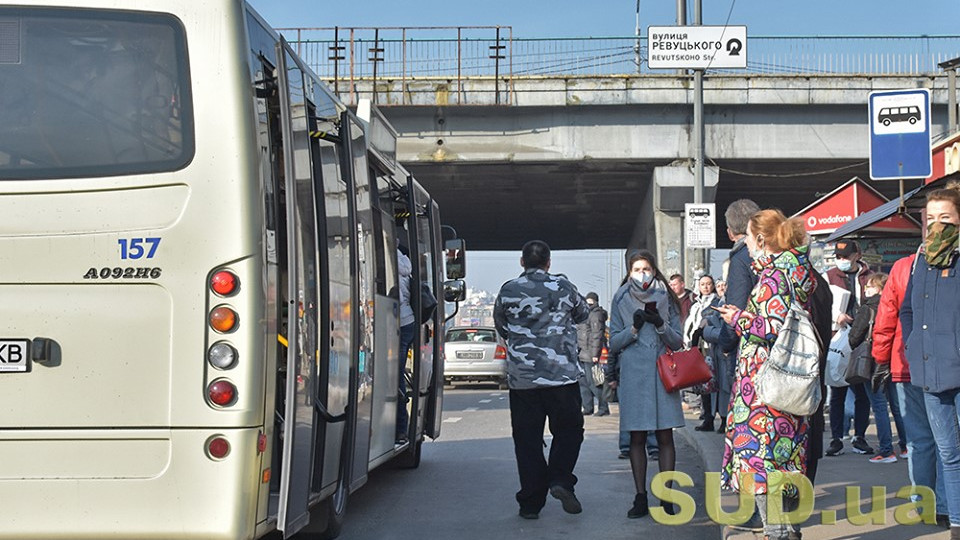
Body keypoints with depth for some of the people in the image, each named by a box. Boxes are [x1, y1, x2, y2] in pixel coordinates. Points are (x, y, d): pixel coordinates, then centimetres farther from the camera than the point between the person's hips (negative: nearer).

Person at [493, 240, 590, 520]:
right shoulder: (563, 287, -2)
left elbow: (501, 327, 14)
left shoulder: (507, 291, -1)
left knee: (527, 439, 6)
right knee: (569, 429, 15)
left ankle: (530, 502, 6)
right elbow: (583, 313, 16)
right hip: (562, 374, -1)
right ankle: (560, 479, -6)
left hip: (521, 378, 1)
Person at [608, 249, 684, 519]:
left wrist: (660, 325, -14)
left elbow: (677, 342, 4)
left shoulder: (666, 298, 7)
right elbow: (614, 343, 5)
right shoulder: (621, 299, 7)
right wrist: (634, 328, -12)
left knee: (665, 436, -1)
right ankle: (640, 497, 7)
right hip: (633, 374, 0)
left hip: (663, 373, 0)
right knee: (637, 437, 2)